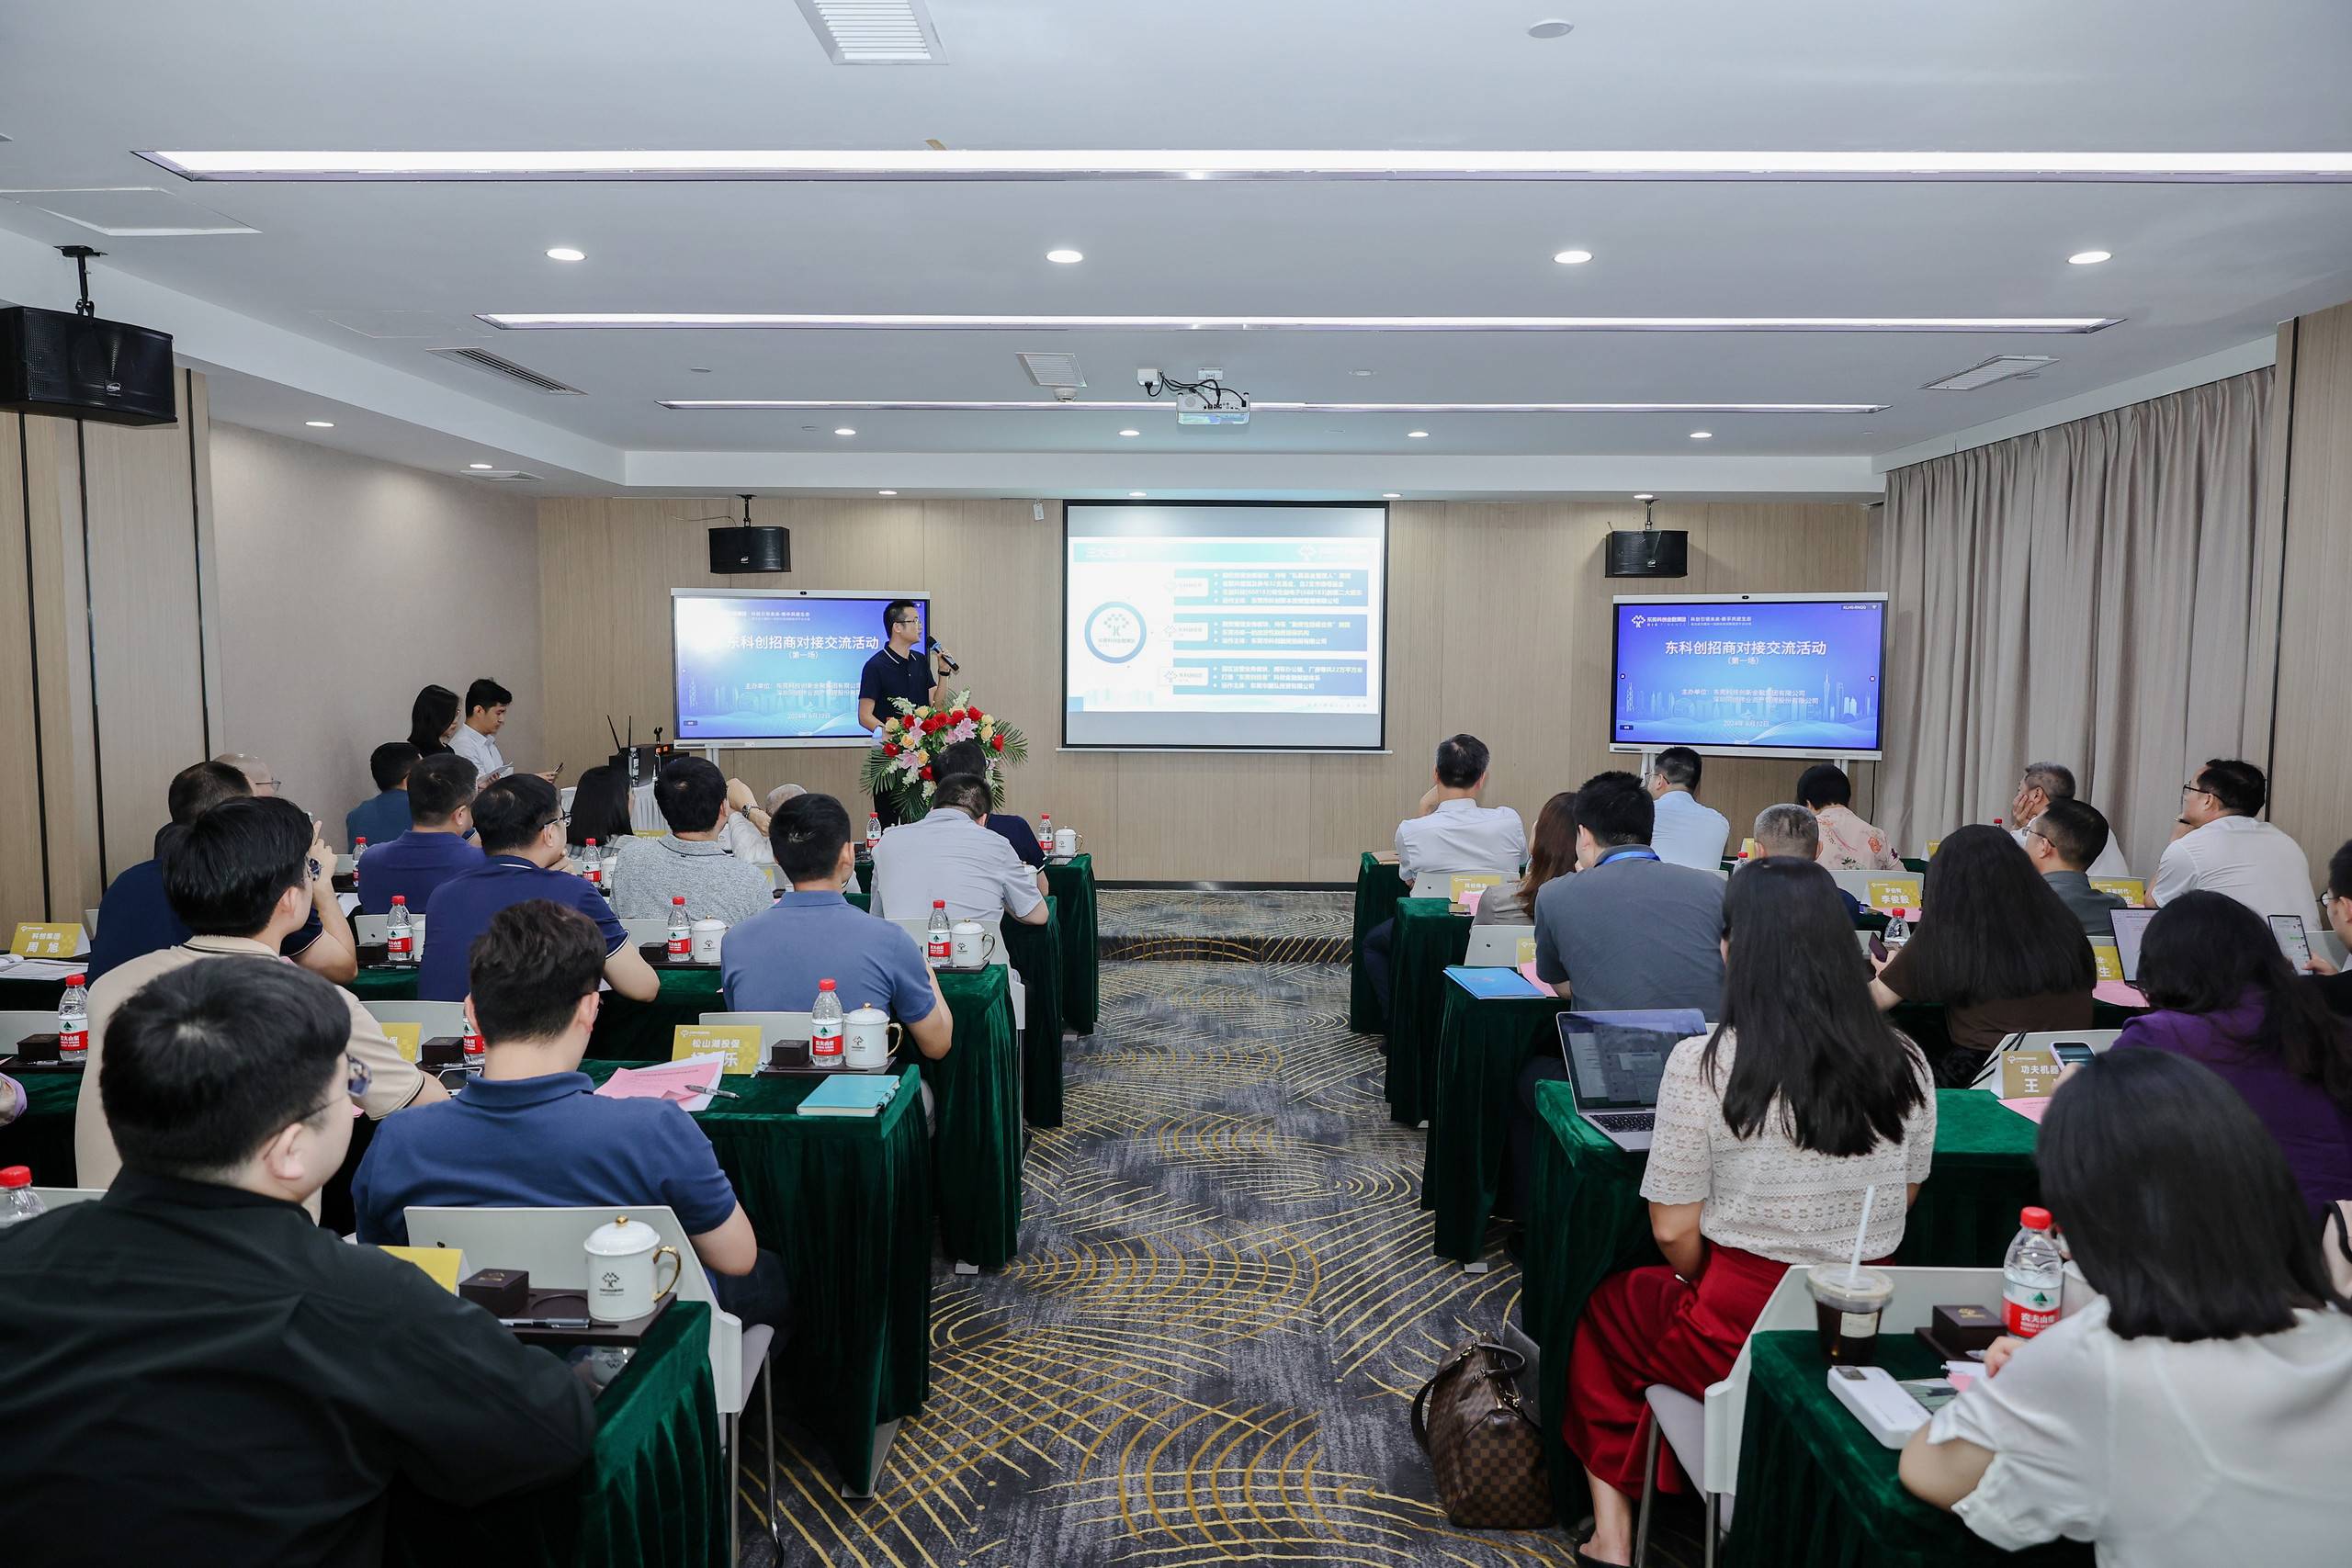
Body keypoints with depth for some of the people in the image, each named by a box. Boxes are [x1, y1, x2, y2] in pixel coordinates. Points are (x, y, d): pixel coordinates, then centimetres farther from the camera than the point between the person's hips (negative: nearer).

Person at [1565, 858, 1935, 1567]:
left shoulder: (1703, 1062, -19)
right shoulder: (1905, 1065, -5)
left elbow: (1675, 1231, -12)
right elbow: (1898, 1206, 9)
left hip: (1740, 1343, -4)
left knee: (1607, 1306, 26)